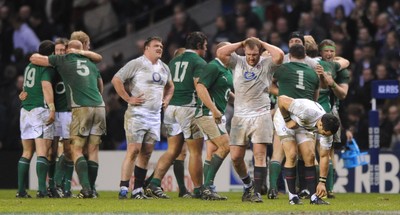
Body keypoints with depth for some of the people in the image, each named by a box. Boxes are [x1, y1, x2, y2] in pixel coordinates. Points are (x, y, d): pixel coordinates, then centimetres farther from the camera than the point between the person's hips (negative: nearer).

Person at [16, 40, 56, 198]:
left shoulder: (29, 67, 19)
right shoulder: (47, 67, -5)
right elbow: (46, 85, -19)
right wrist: (52, 108, -23)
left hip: (25, 111, 7)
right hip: (41, 110, -7)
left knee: (26, 153, 9)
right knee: (42, 152, -10)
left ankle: (21, 190, 5)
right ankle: (42, 190, -18)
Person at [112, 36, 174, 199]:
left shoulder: (164, 68, 16)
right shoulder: (136, 64, -7)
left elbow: (170, 86, 34)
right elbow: (116, 80, -12)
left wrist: (166, 99, 16)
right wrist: (128, 99, -14)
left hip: (155, 116, 7)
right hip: (137, 114, -7)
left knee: (147, 152, 6)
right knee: (134, 150, -12)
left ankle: (138, 190, 11)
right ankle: (123, 189, -12)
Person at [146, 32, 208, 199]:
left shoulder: (174, 61, 17)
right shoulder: (199, 62, -6)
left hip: (171, 107, 7)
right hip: (188, 107, -7)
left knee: (173, 150, 9)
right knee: (195, 151, 1)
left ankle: (154, 183, -4)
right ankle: (198, 190, 5)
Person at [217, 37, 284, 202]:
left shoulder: (267, 64, 2)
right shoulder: (237, 62, 7)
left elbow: (279, 55, -18)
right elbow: (220, 53, -7)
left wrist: (263, 44, -5)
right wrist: (241, 44, -1)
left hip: (261, 116, -2)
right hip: (240, 116, 2)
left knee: (260, 155, -10)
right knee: (236, 157, 1)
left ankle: (256, 192, -8)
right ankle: (248, 185, 25)